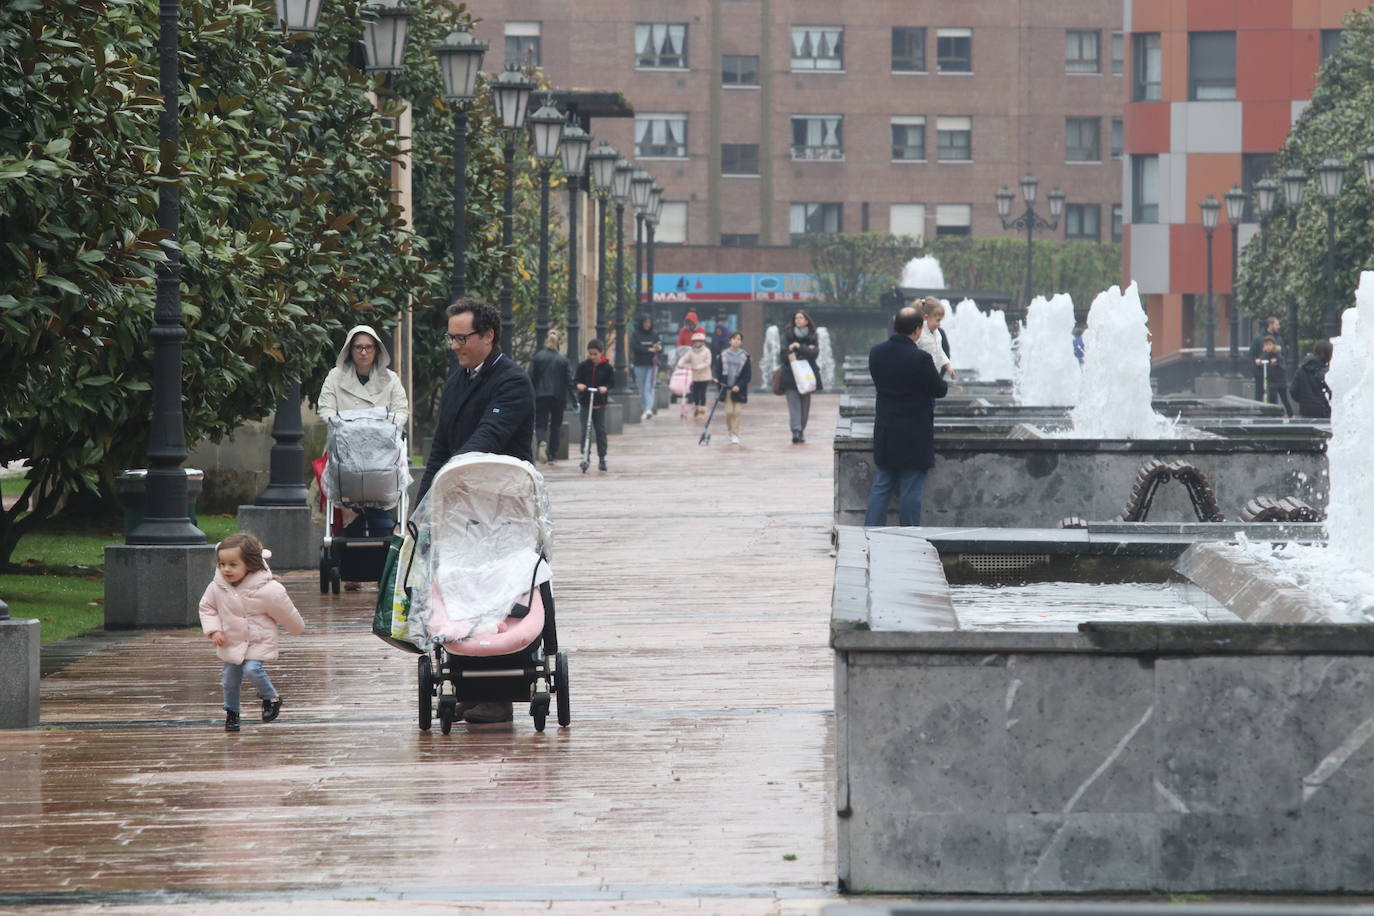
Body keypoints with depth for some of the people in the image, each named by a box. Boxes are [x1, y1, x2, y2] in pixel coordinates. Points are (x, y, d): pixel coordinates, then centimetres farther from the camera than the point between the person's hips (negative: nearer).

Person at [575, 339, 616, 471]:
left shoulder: (607, 367, -2)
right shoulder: (583, 365, 0)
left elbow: (612, 382, 1)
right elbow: (576, 379, 2)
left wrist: (605, 387, -19)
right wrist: (579, 384, -21)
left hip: (600, 403, -1)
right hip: (585, 401, 1)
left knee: (600, 430, -2)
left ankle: (602, 458, 2)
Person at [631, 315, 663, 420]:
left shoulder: (654, 334, 7)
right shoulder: (636, 335, 2)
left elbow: (661, 348, 4)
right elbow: (635, 348, -10)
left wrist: (659, 348, -21)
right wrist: (649, 350, -17)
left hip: (652, 364, 0)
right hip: (640, 365, 0)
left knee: (649, 388, -12)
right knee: (641, 389, 4)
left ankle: (648, 409, -23)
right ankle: (644, 410, 13)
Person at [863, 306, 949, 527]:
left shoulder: (876, 353, -1)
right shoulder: (920, 359, -21)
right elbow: (939, 390, -11)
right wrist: (944, 383, 13)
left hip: (885, 432, 5)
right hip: (914, 436, -5)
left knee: (880, 487, 13)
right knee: (911, 491, 3)